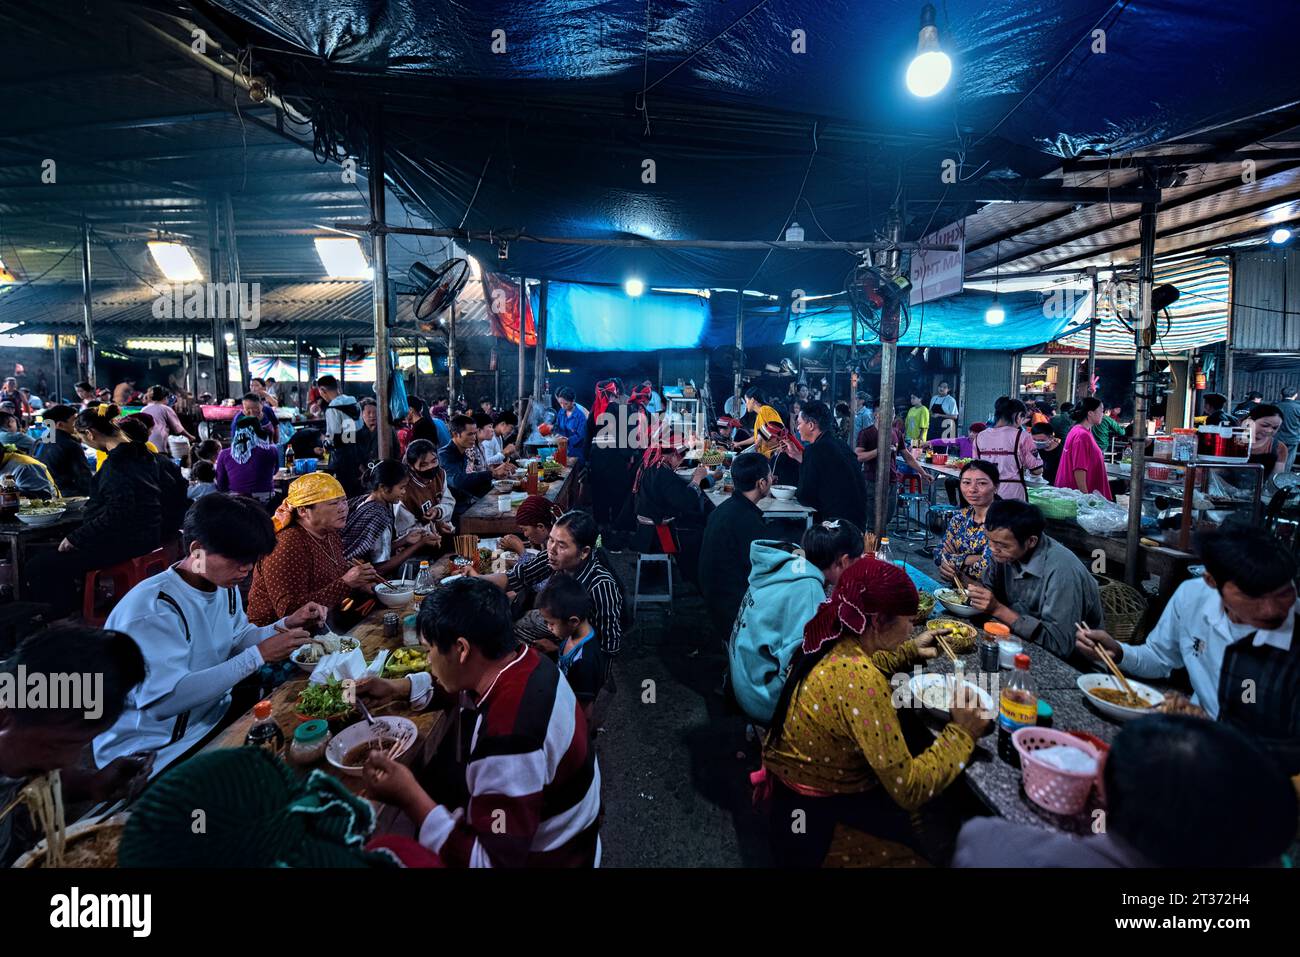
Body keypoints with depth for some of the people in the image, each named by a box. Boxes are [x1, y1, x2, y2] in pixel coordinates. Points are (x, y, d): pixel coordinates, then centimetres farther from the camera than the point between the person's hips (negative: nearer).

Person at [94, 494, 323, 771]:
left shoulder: (224, 585, 1)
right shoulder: (153, 609, -26)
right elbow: (163, 700, -34)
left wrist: (286, 625, -5)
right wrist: (259, 655, -33)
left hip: (215, 715, 8)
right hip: (151, 753, -8)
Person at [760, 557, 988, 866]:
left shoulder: (833, 644, -5)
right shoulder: (861, 682, -32)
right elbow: (909, 791, -26)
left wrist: (909, 651, 17)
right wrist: (961, 734, -15)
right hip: (818, 821, -8)